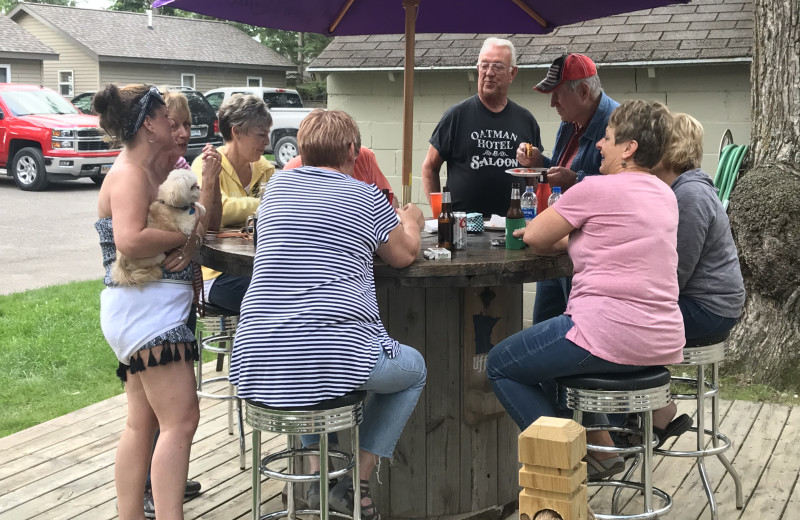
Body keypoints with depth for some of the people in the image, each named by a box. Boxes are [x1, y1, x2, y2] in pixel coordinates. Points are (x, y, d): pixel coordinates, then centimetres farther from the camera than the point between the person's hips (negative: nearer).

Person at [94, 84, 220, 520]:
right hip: (146, 308, -11)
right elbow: (130, 241, -28)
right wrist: (185, 233, -15)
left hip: (151, 311, 11)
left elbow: (196, 221, 12)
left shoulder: (153, 170, 16)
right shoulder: (128, 174, -13)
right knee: (181, 420, -13)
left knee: (142, 422, 14)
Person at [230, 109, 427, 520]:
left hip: (257, 362, 5)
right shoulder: (365, 197, -1)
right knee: (413, 368, 25)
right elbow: (405, 255, 11)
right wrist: (410, 223, 33)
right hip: (336, 357, -4)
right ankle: (357, 483, 15)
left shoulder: (277, 185, 11)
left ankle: (318, 470, 28)